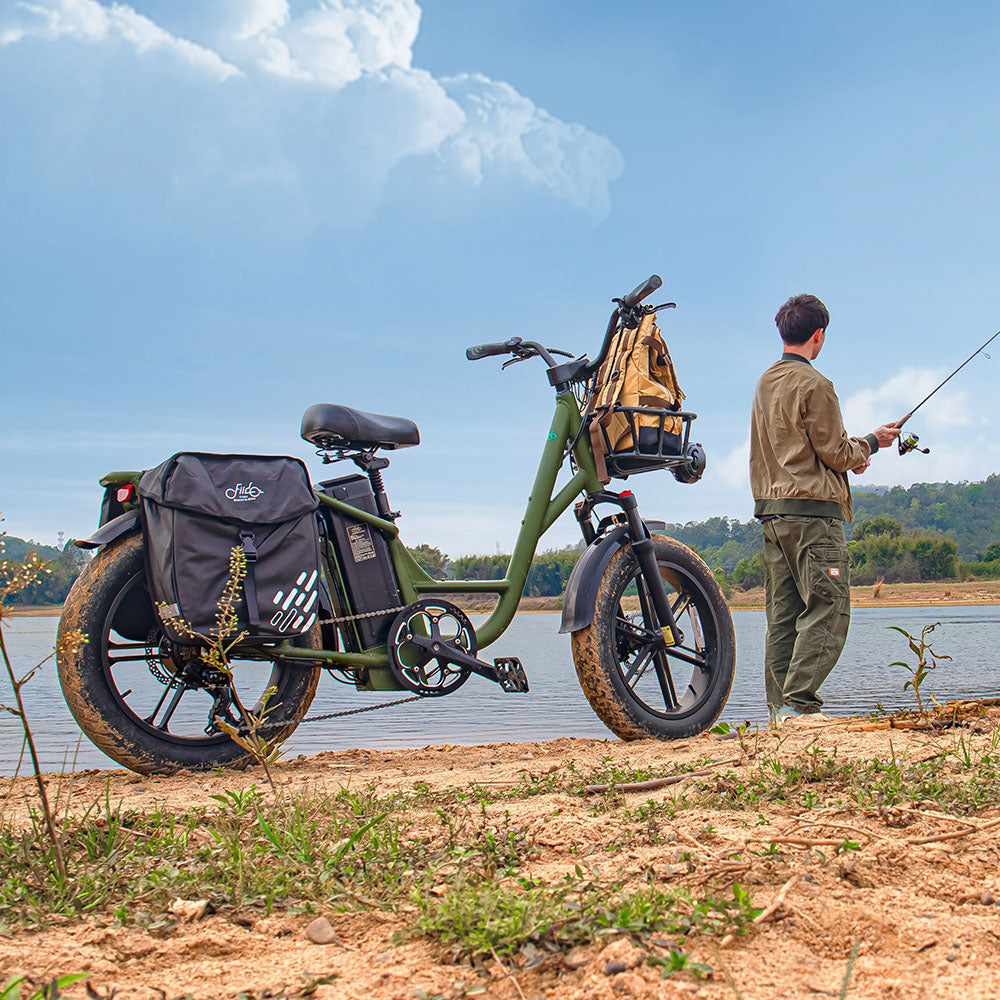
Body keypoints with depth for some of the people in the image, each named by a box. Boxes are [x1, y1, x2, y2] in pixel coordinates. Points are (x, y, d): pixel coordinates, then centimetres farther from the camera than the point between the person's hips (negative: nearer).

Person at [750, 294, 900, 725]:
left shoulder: (765, 382, 16)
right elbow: (835, 453, -9)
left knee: (783, 613, 9)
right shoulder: (814, 385, -10)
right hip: (812, 510, -9)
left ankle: (780, 705, 9)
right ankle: (799, 705, -14)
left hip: (771, 511, 9)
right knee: (826, 611, -8)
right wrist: (871, 442, 9)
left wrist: (849, 455, 20)